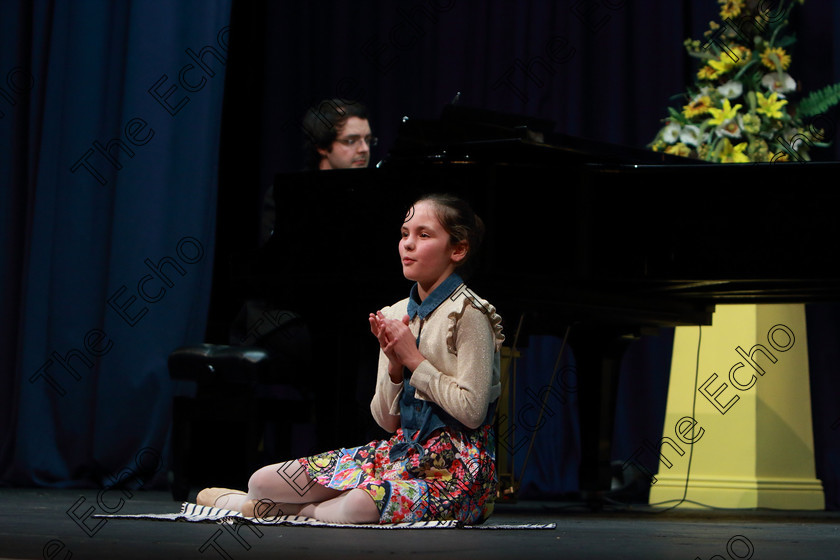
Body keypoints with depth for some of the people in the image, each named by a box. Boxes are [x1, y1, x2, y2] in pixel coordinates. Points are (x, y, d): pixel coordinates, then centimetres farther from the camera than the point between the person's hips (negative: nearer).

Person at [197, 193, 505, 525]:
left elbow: (472, 411, -18)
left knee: (359, 506, -37)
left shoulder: (469, 314, -10)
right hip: (401, 452, 6)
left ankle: (290, 508, -8)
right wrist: (394, 364, -9)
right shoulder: (395, 316, 10)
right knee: (262, 482, -8)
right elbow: (386, 420, 9)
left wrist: (413, 359, -14)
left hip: (457, 467, -6)